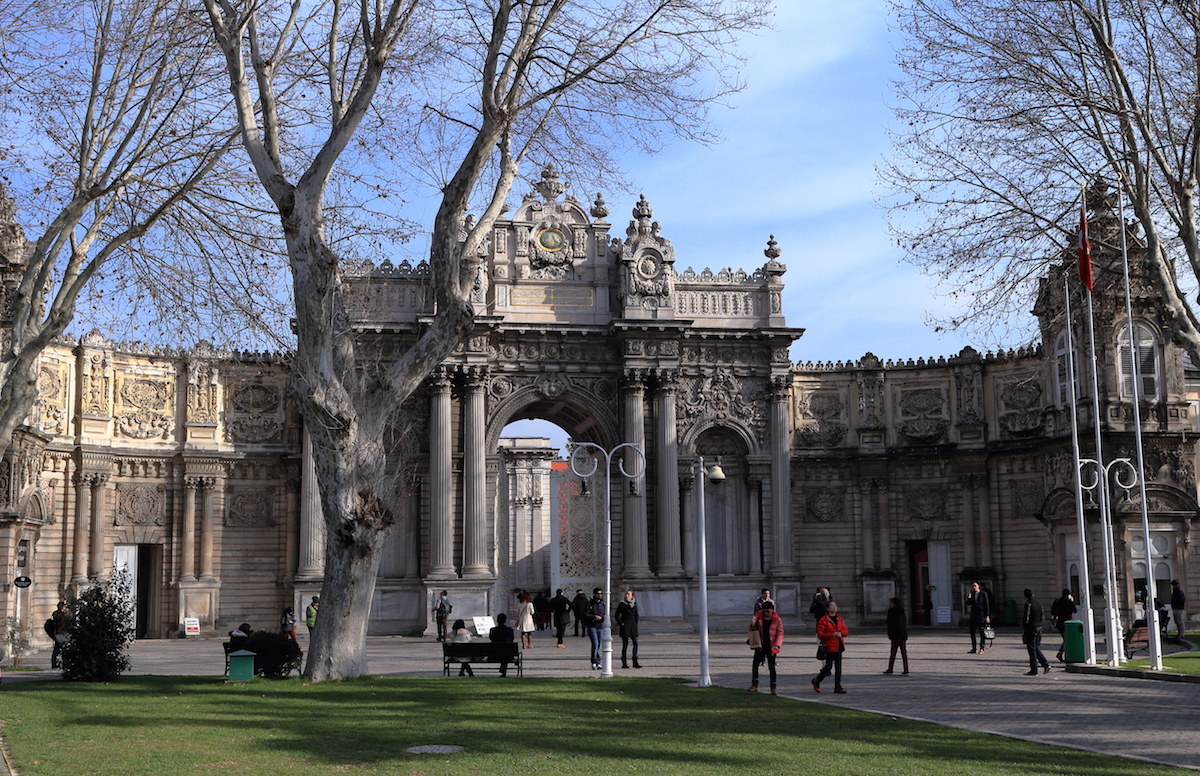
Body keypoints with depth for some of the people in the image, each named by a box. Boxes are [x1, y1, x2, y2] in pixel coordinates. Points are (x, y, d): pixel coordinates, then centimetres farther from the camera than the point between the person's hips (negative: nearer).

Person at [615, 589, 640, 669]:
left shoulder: (634, 604, 8)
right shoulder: (622, 604, -4)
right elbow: (616, 615, -3)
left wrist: (636, 624, 10)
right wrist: (620, 624, -9)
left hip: (633, 625, 4)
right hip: (625, 626, -4)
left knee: (635, 643, -3)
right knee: (625, 644, -2)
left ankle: (635, 662, 1)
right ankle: (624, 663, 3)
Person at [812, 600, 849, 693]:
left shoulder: (840, 619, 13)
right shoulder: (823, 620, -7)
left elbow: (846, 631, 11)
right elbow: (820, 634, -12)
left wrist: (841, 633, -12)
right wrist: (832, 635, -21)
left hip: (839, 647, 6)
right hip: (829, 647, -6)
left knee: (838, 667, 4)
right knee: (828, 667, -4)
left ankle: (837, 687, 9)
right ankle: (816, 681, 16)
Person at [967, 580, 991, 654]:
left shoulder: (984, 593, -4)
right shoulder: (971, 594, 9)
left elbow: (987, 605, -5)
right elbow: (969, 604, 2)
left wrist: (987, 616, -10)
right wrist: (969, 595, -9)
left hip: (982, 615, -5)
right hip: (973, 615, 5)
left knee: (982, 632, -3)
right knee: (972, 632, 3)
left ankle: (981, 649, 1)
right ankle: (974, 649, 9)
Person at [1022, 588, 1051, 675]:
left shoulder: (1028, 604, -14)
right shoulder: (1038, 604, 11)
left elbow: (1026, 618, -15)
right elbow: (1041, 617, 15)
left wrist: (1023, 632, -11)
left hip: (1031, 629, -8)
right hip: (1039, 628, 8)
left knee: (1032, 650, -1)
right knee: (1036, 648, 17)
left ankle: (1033, 670, 2)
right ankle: (1046, 664, 5)